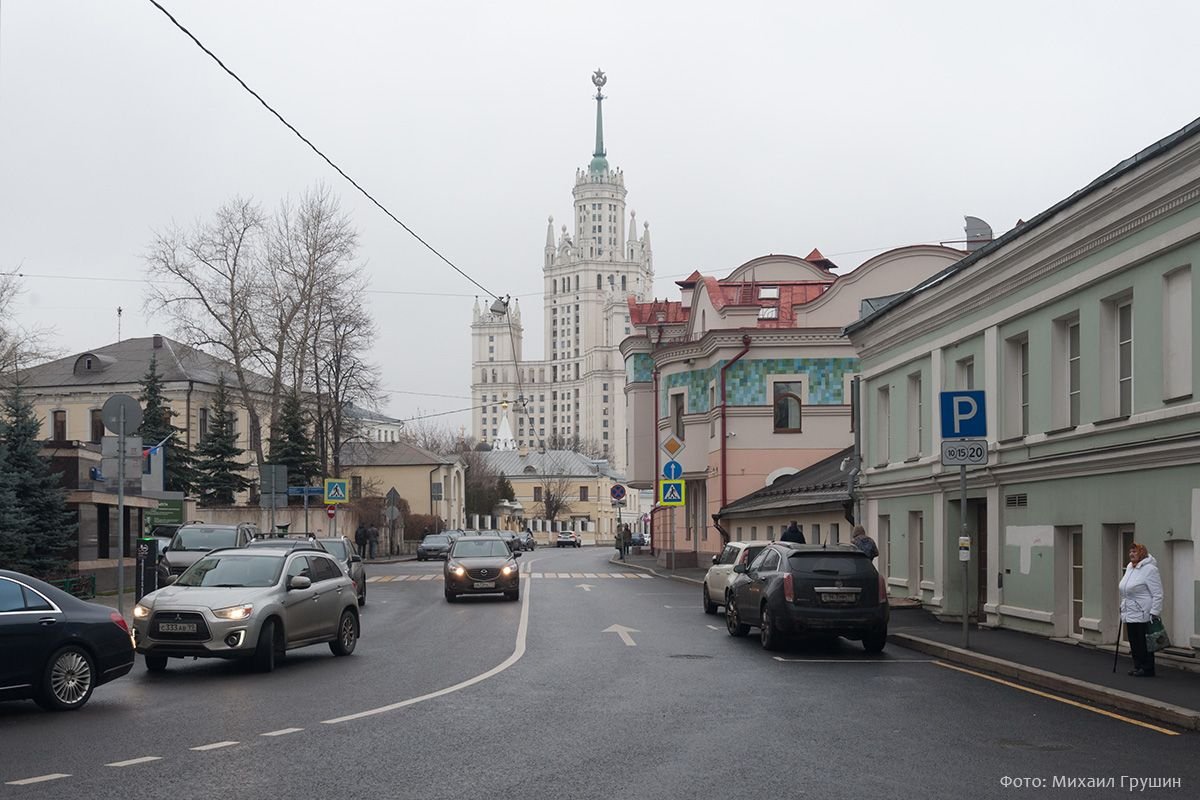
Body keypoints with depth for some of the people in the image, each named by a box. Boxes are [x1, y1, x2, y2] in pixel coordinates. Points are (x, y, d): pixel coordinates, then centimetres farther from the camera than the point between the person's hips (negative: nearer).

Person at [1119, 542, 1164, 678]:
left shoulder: (1149, 569, -12)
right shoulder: (1129, 567, 15)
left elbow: (1157, 594, -15)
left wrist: (1154, 612, -20)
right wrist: (1123, 607, 24)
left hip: (1143, 615, -8)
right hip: (1130, 614, 8)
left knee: (1144, 643, -3)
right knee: (1134, 641, 11)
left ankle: (1147, 669, 4)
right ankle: (1138, 666, 21)